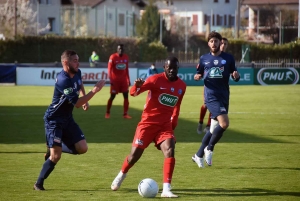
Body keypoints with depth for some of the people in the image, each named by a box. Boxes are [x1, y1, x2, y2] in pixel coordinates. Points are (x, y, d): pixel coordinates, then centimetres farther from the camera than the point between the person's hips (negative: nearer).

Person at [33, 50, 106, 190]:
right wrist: (94, 91, -31)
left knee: (82, 148, -3)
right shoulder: (63, 80, -28)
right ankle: (38, 184, 6)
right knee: (56, 156, -12)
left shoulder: (77, 73, -1)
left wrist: (85, 99, 12)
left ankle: (53, 149, 19)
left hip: (67, 118, 8)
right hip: (54, 120, -8)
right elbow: (77, 103, -30)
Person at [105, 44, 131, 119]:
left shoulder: (126, 57, 6)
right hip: (115, 80, -5)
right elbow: (109, 69, -12)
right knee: (112, 96, -1)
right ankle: (107, 113, 14)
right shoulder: (113, 57, -10)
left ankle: (125, 114, 2)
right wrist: (111, 79, -20)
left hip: (124, 80, 5)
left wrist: (128, 79, 11)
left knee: (126, 96, -1)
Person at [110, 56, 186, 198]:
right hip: (148, 122, -3)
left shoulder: (182, 86, 5)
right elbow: (134, 93, -18)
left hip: (165, 125, 3)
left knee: (170, 151, -19)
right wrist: (136, 87, -40)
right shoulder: (156, 79, -11)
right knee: (135, 154, -1)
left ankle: (166, 189, -19)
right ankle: (121, 176, 30)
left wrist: (174, 122, 19)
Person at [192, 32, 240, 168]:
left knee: (214, 128, 9)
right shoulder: (204, 59, 6)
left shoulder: (228, 58, 6)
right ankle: (209, 149, -2)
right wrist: (197, 76, -7)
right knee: (224, 123, -22)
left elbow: (235, 77, 10)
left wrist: (236, 76, -14)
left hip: (223, 97, 3)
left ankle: (199, 156, 24)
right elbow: (199, 74, 16)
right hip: (211, 96, -3)